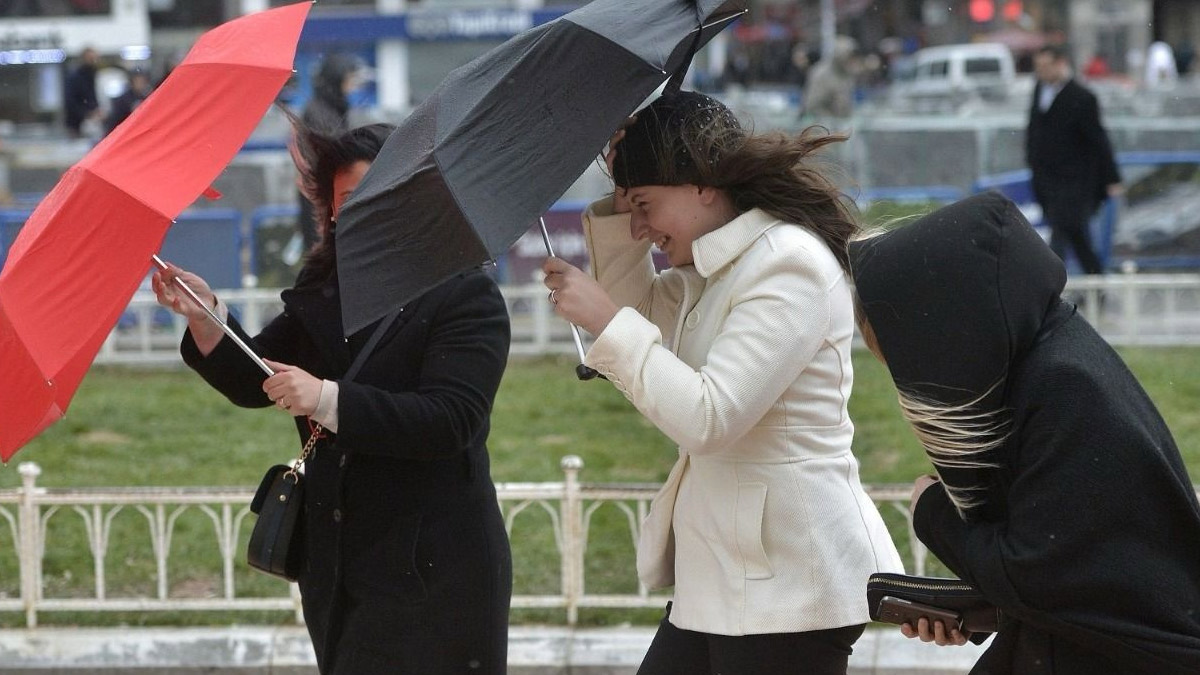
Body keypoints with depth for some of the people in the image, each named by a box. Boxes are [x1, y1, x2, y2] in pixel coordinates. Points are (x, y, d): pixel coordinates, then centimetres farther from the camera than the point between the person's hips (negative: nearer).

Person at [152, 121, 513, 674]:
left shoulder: (467, 296, -10)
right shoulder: (324, 290, 10)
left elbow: (450, 420, -23)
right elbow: (254, 384, 10)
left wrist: (328, 400, -31)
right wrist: (205, 314, -8)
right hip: (336, 563, 7)